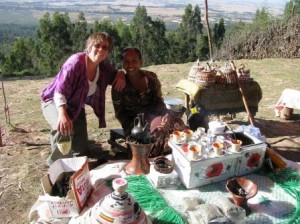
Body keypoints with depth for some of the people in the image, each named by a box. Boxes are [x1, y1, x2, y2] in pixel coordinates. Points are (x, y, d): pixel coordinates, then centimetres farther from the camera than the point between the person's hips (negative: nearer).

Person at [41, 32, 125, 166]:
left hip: (76, 107, 6)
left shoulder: (104, 66, -11)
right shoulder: (76, 62, -30)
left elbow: (113, 75, 11)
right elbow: (60, 91, -39)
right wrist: (63, 115, -57)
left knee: (81, 152, 5)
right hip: (54, 102, -6)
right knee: (64, 128, -40)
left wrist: (120, 75, -15)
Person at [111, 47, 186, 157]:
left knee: (177, 124, -24)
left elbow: (159, 101, 2)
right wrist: (134, 126, -16)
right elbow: (119, 112, 0)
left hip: (152, 115, 3)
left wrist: (166, 115, -20)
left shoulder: (151, 77, 2)